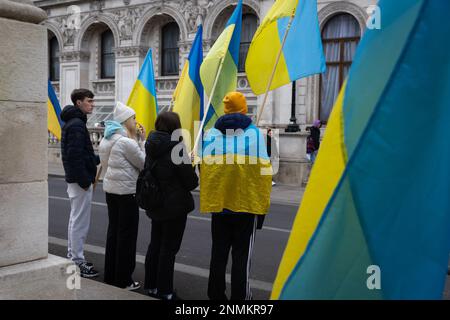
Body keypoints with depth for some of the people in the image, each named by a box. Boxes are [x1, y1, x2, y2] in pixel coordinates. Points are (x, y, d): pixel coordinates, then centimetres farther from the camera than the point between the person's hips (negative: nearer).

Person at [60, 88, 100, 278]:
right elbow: (75, 156, -24)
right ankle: (78, 262, 4)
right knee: (80, 222, -4)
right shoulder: (77, 124, -17)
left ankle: (73, 257, 27)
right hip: (80, 181, -11)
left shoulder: (73, 122, 15)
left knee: (75, 220, 17)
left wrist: (99, 159, 14)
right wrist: (84, 181, -22)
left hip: (74, 179, 11)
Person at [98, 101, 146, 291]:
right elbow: (144, 164, -12)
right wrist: (142, 142, -6)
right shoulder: (127, 142, -18)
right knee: (127, 235, 0)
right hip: (126, 192, -9)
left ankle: (110, 276, 23)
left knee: (113, 231, 15)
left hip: (110, 189, 9)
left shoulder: (107, 140, 9)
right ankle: (123, 280, 7)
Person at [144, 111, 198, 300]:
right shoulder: (177, 147, -19)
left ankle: (151, 285, 27)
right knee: (169, 248, 2)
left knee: (155, 245, 17)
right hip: (175, 206, -7)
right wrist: (193, 181, 5)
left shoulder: (152, 146, 3)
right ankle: (164, 291, 10)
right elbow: (190, 180, -14)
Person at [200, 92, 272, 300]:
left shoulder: (212, 133, 3)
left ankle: (215, 295, 23)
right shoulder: (254, 132, -5)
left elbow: (204, 169, 5)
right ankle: (240, 296, 10)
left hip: (218, 204, 3)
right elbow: (263, 171, -7)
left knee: (218, 253, 14)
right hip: (247, 205, -3)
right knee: (242, 256, 5)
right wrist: (262, 206, -1)